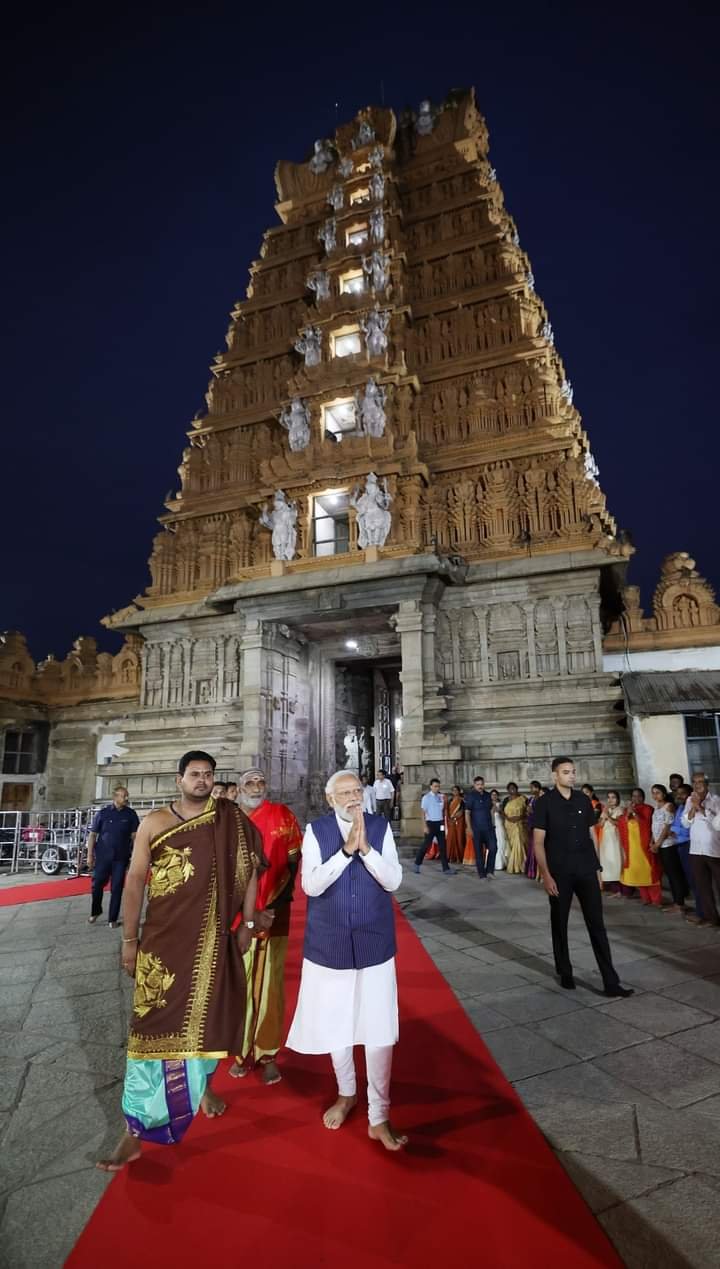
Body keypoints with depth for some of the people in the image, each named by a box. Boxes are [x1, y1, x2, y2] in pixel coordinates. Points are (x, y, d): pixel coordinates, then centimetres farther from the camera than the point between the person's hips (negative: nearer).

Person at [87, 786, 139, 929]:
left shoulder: (131, 814, -1)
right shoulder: (103, 813, -3)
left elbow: (134, 836, 0)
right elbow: (92, 834, 1)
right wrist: (90, 855, -3)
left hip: (121, 858, 0)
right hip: (102, 856, 0)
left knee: (117, 888, 4)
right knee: (97, 885, 9)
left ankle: (112, 918, 17)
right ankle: (95, 911, 34)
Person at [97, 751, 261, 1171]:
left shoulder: (231, 823, -3)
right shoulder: (154, 823, -6)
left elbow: (248, 872, 3)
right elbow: (135, 880, -3)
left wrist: (247, 925, 3)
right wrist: (129, 939, -3)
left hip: (213, 939, 2)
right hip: (164, 937, -2)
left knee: (206, 1013, 17)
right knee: (153, 1024, 2)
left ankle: (202, 1084, 44)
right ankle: (135, 1132, 15)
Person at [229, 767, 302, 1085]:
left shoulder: (282, 816, -1)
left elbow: (293, 864, 0)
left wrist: (274, 906, -8)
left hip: (274, 914, -1)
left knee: (269, 985, 6)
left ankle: (267, 1053, 19)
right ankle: (242, 1050, 24)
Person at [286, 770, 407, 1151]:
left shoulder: (381, 827, -6)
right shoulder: (315, 830, -8)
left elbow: (393, 881, -10)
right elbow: (311, 885, -17)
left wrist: (365, 847, -25)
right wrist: (346, 849, -27)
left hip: (374, 944, 0)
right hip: (329, 944, 1)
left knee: (379, 1030, 3)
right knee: (334, 1025, 18)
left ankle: (378, 1116, 23)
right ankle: (346, 1093, 44)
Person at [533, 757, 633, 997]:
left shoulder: (583, 800, 4)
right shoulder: (545, 803, -8)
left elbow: (592, 835, 12)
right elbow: (538, 843, -8)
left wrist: (597, 867, 9)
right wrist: (546, 875, -14)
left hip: (586, 871, 3)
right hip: (559, 873, -3)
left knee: (597, 925, 3)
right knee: (559, 924, 10)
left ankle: (611, 982, 7)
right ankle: (565, 973, 27)